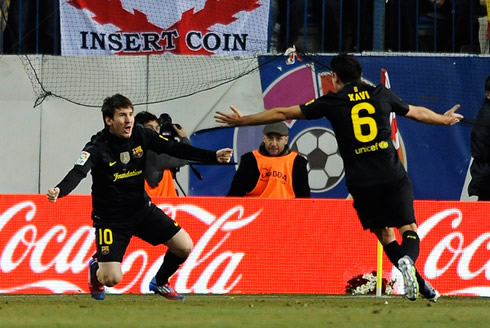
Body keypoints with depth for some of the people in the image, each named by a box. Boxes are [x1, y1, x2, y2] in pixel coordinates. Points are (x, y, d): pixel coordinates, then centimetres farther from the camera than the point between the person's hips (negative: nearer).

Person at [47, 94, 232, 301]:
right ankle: (96, 267, 25)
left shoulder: (141, 135, -7)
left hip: (142, 208, 5)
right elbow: (78, 172, -37)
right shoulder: (98, 147, -22)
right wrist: (59, 191, -58)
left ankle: (160, 283, 27)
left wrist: (214, 157, -14)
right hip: (110, 218, -5)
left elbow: (175, 149, -5)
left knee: (184, 246, -3)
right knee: (112, 278, -14)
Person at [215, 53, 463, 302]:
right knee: (408, 229, 1)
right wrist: (444, 119, 48)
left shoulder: (331, 102, 4)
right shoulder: (381, 95, 10)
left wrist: (242, 121, 19)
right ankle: (407, 259, -33)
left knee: (385, 234, 12)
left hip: (361, 182, -1)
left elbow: (283, 113, 8)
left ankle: (421, 284, -3)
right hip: (393, 176, 1)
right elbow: (418, 113, 27)